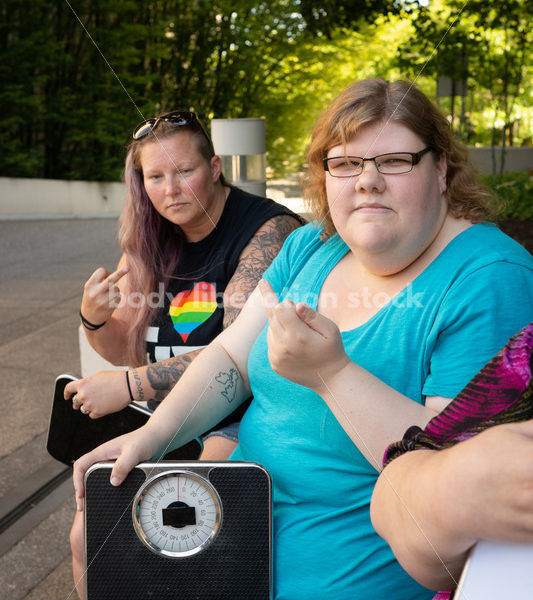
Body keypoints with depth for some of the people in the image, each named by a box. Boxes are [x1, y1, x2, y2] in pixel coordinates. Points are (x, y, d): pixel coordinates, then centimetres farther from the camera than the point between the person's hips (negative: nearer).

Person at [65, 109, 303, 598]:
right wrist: (94, 320, -10)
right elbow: (128, 351, 14)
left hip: (244, 416, -6)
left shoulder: (270, 229, -13)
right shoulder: (150, 242, 9)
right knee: (89, 537, -4)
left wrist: (129, 386, -24)